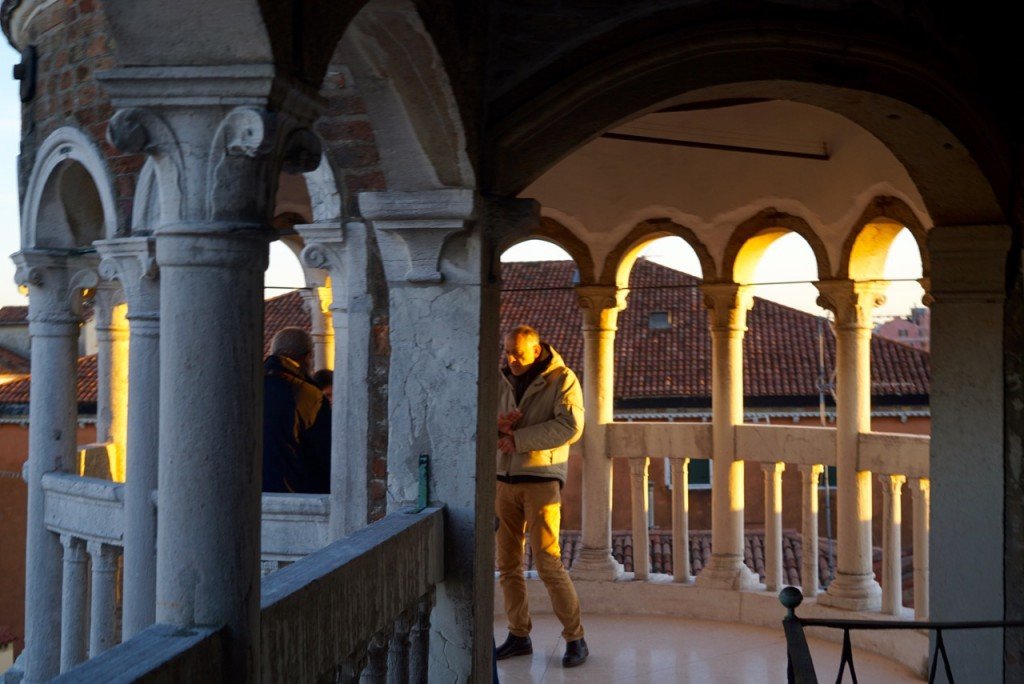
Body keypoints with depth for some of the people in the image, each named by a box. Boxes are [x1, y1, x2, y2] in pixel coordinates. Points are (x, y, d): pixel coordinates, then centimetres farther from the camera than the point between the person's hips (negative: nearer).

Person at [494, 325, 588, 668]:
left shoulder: (562, 380, -6)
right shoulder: (502, 381, 10)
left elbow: (570, 427, -18)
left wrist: (517, 439, -17)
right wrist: (497, 425, -14)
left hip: (542, 479, -5)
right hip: (504, 480, 5)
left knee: (548, 563, -9)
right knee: (507, 563, 7)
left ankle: (575, 638, 3)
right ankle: (519, 635, 18)